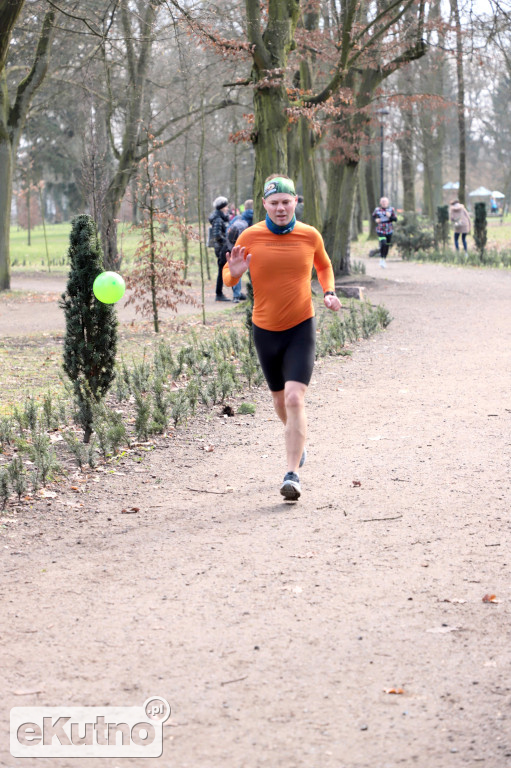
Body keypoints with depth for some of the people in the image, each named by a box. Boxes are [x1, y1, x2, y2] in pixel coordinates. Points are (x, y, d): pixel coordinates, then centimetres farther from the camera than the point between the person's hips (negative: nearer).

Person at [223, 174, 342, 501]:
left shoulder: (310, 236, -3)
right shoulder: (250, 237, -6)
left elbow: (324, 266, 18)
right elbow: (228, 278, 3)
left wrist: (330, 293, 1)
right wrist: (235, 272, -20)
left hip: (301, 328, -2)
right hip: (265, 330, 2)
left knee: (295, 398, -17)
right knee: (280, 400, 16)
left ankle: (293, 473, -17)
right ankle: (298, 444, 46)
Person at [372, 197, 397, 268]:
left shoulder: (391, 209, -3)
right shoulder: (377, 209, -3)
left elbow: (395, 219, -3)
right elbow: (373, 216, 15)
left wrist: (390, 216, -21)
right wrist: (376, 220, -6)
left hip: (389, 231, 2)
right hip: (380, 230, -2)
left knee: (387, 245, 12)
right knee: (383, 244, -22)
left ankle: (384, 259, 32)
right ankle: (381, 259, -7)